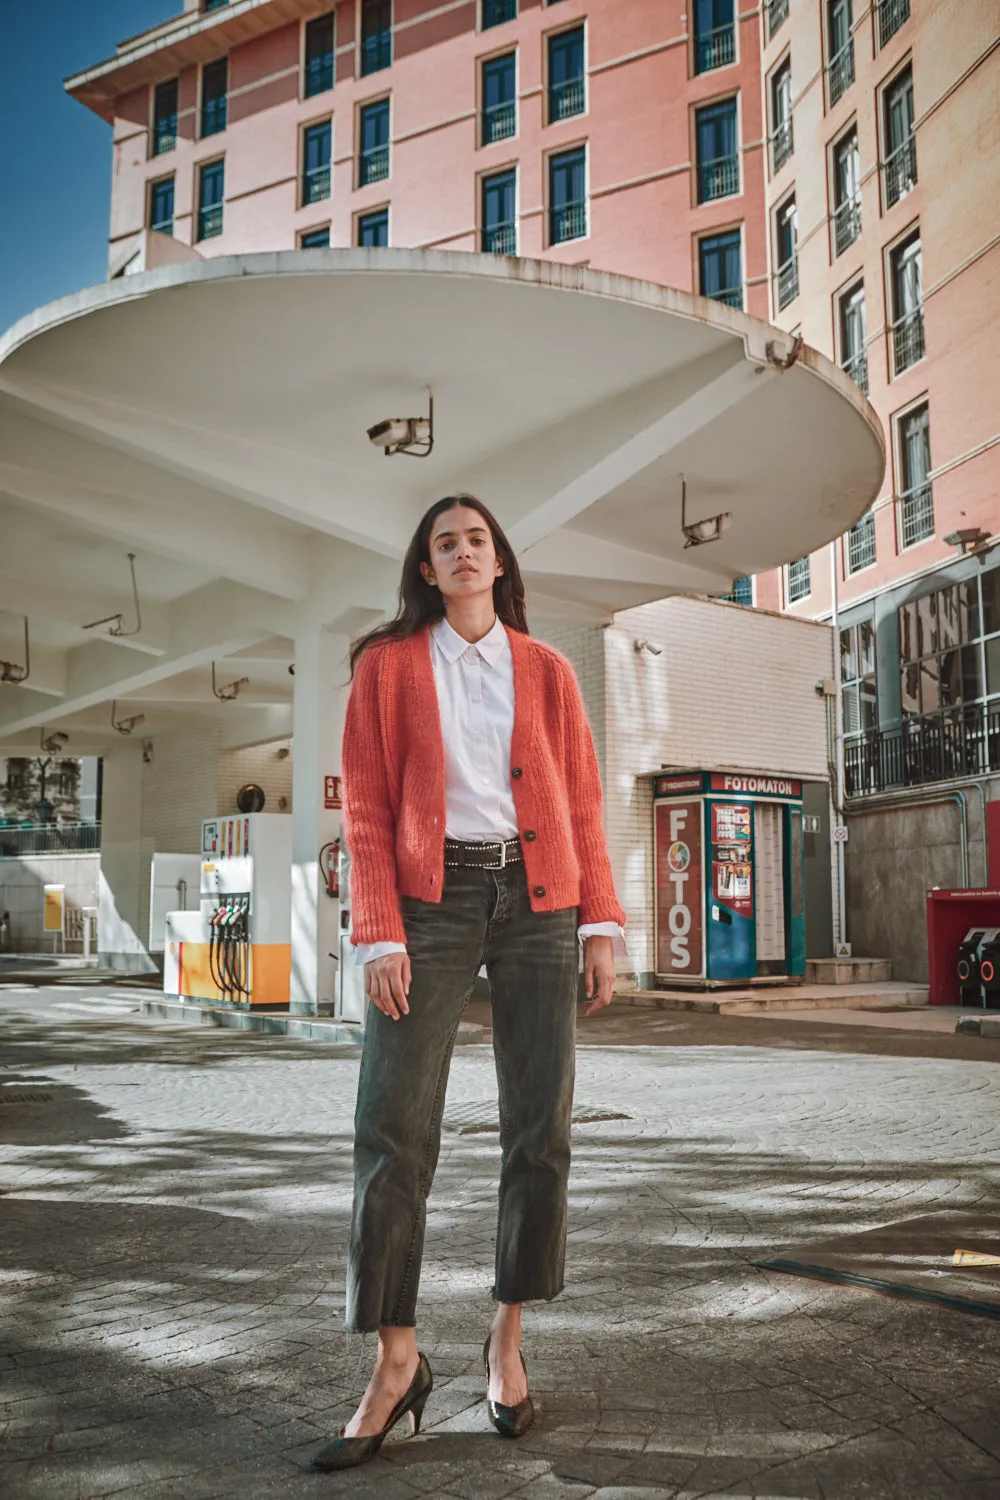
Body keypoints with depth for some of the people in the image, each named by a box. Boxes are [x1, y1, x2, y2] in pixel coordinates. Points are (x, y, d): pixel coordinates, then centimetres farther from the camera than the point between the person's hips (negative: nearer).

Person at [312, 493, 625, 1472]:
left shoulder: (545, 670, 12)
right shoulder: (388, 665, 7)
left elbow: (582, 803, 9)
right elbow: (366, 807, 1)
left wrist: (599, 925, 1)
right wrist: (379, 935, -9)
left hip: (538, 897, 2)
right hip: (432, 897, -1)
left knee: (541, 1127, 3)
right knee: (393, 1127, -7)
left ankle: (508, 1338, 19)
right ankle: (396, 1362, 4)